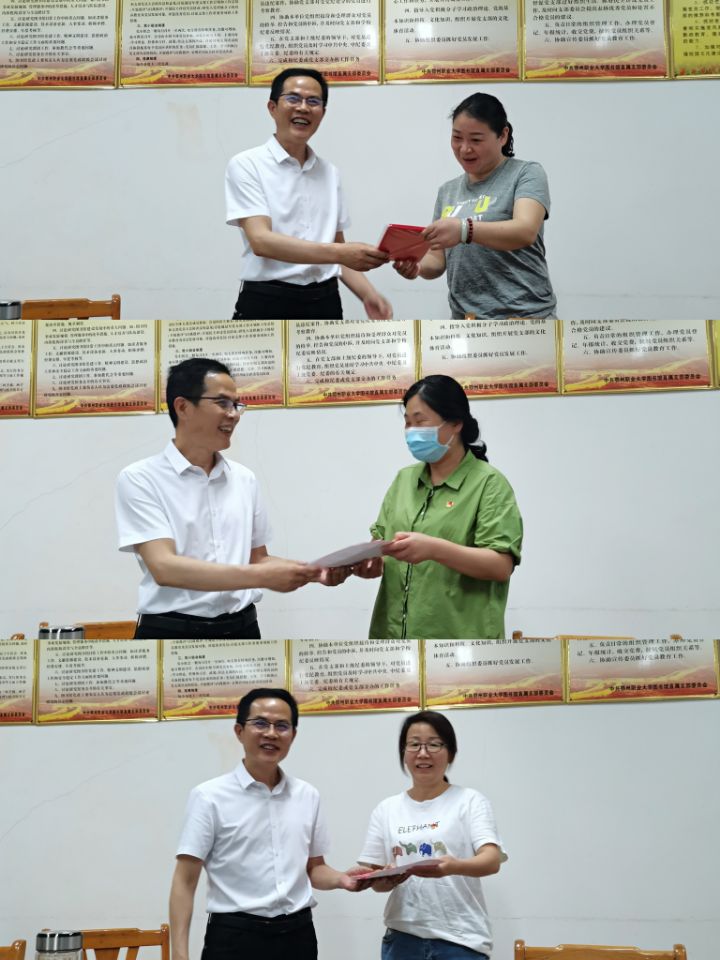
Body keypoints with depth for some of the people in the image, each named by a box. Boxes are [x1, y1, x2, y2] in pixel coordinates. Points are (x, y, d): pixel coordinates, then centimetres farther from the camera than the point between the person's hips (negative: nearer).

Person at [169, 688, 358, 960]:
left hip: (297, 936, 4)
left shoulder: (308, 796, 8)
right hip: (234, 937, -4)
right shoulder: (209, 797, -5)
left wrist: (341, 879, -4)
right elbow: (185, 882, -7)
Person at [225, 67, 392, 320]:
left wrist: (368, 295, -2)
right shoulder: (247, 165, -4)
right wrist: (339, 253, -27)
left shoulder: (330, 173, 12)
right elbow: (261, 240, -17)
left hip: (325, 304, 5)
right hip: (267, 305, -5)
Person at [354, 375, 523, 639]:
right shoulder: (404, 479, 11)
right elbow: (381, 542, 11)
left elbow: (501, 566, -15)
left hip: (457, 634, -5)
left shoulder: (489, 483, -6)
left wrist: (434, 549, -27)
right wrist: (371, 563, -12)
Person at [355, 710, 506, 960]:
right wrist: (386, 881, -14)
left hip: (460, 939, -3)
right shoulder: (386, 809, 10)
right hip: (402, 937, 3)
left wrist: (455, 867, -34)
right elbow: (375, 877, 9)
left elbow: (492, 860, -14)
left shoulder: (470, 801, 0)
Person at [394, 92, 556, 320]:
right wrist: (418, 266, -8)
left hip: (522, 316, -5)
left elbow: (526, 231, -17)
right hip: (463, 320, 5)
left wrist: (465, 229, -31)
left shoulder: (526, 174, 0)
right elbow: (439, 260, 15)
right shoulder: (448, 191, 17)